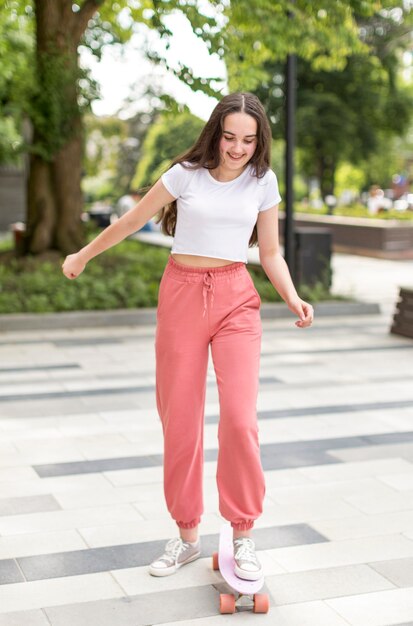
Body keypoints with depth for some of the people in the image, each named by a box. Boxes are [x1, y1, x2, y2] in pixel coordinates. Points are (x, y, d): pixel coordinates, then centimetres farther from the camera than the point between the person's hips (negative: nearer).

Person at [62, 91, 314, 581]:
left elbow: (270, 253, 9)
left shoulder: (263, 182, 4)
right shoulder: (186, 174, -1)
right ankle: (186, 536, 19)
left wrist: (293, 299, -7)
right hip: (182, 294, 0)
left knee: (239, 417, -14)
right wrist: (83, 256, 19)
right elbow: (131, 221, 10)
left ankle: (243, 536, 2)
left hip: (235, 297, 0)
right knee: (179, 422, 3)